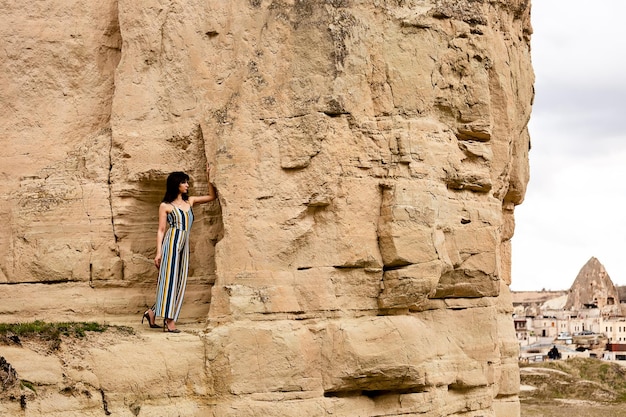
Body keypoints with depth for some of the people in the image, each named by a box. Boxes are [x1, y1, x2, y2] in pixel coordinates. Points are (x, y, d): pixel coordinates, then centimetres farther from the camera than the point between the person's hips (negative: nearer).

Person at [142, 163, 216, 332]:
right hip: (171, 243, -6)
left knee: (179, 281, 6)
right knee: (170, 279, -8)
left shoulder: (189, 201, 17)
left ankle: (153, 312, 18)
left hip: (184, 246, 7)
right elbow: (161, 230, 0)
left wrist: (208, 177, 14)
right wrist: (158, 252, -8)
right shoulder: (165, 206, 2)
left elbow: (212, 196, 22)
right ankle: (169, 321, -9)